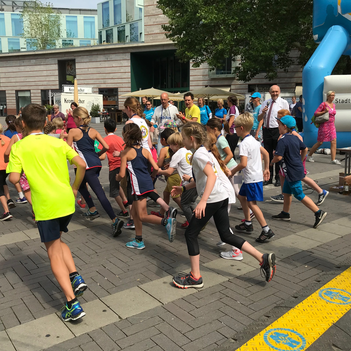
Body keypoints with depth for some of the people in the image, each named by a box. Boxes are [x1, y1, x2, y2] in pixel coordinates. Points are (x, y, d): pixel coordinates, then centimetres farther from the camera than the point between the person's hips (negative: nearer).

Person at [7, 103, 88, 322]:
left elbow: (14, 178, -11)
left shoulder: (19, 147, -2)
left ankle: (73, 304, 0)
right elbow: (81, 165, -1)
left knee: (54, 253, 6)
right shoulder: (58, 142, 6)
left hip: (46, 205, -4)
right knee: (58, 241, 29)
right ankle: (75, 276, 11)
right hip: (67, 202, 4)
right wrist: (75, 188, 12)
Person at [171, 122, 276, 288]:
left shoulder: (198, 154, -12)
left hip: (213, 199, -10)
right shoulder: (202, 152, 18)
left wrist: (203, 201, -33)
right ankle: (263, 259, 11)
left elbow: (211, 176, -26)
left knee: (190, 233, 1)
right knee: (226, 235, 14)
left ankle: (195, 277, 8)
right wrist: (184, 188, 28)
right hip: (221, 197, 10)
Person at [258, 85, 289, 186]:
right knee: (268, 154, 10)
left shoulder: (283, 102, 0)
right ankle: (269, 177, 20)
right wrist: (263, 112, -8)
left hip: (278, 131, -4)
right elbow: (259, 119, 14)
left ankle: (278, 178, 12)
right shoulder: (265, 103, 13)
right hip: (267, 130, 5)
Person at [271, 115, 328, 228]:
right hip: (298, 168, 9)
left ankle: (319, 212, -1)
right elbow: (305, 149, 17)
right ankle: (285, 213, 30)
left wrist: (272, 161, -5)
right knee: (286, 191, 19)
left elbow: (279, 157, -26)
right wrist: (300, 160, 26)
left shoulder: (282, 141, -20)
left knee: (299, 195, -2)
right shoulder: (295, 138, 7)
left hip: (293, 172, -9)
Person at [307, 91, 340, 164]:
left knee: (334, 142, -5)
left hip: (332, 126, 6)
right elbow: (315, 113, -12)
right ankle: (309, 155, 20)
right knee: (320, 142, 1)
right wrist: (324, 111, -24)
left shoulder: (333, 105, 11)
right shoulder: (323, 104, -10)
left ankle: (333, 159, -5)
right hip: (324, 125, -6)